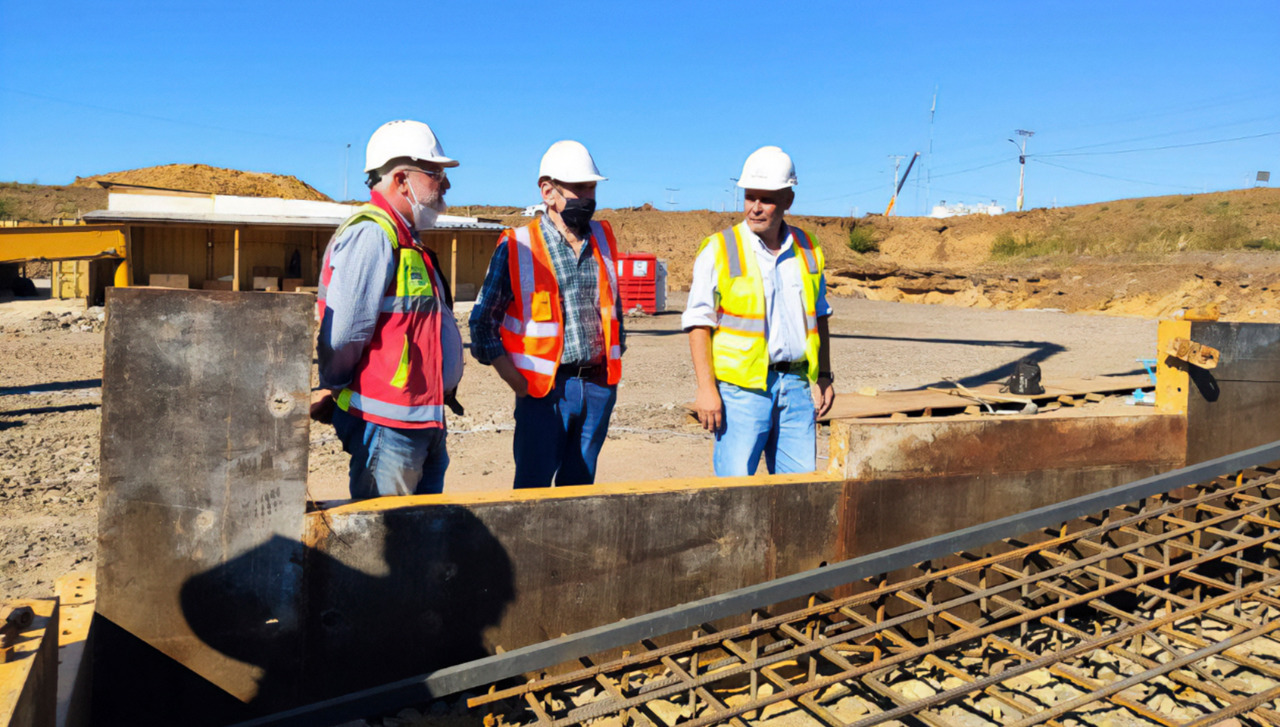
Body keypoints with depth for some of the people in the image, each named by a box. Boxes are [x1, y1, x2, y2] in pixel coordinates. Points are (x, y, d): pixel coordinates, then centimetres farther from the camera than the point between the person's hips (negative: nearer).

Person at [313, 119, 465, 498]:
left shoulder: (406, 239, 17)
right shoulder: (370, 235, -17)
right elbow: (343, 334, -21)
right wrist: (333, 392, -6)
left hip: (423, 420, 10)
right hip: (387, 424, -10)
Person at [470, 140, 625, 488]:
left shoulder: (604, 240, 10)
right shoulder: (517, 247, -5)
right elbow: (483, 320, -2)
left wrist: (615, 361, 14)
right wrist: (515, 380, -9)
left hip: (599, 386, 5)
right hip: (545, 390, -4)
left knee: (580, 484, 12)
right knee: (533, 486, -4)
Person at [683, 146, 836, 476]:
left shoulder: (807, 250, 11)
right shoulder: (718, 250, -3)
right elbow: (698, 322, -5)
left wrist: (824, 376, 16)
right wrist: (706, 387, -11)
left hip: (796, 384, 5)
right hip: (742, 387, -4)